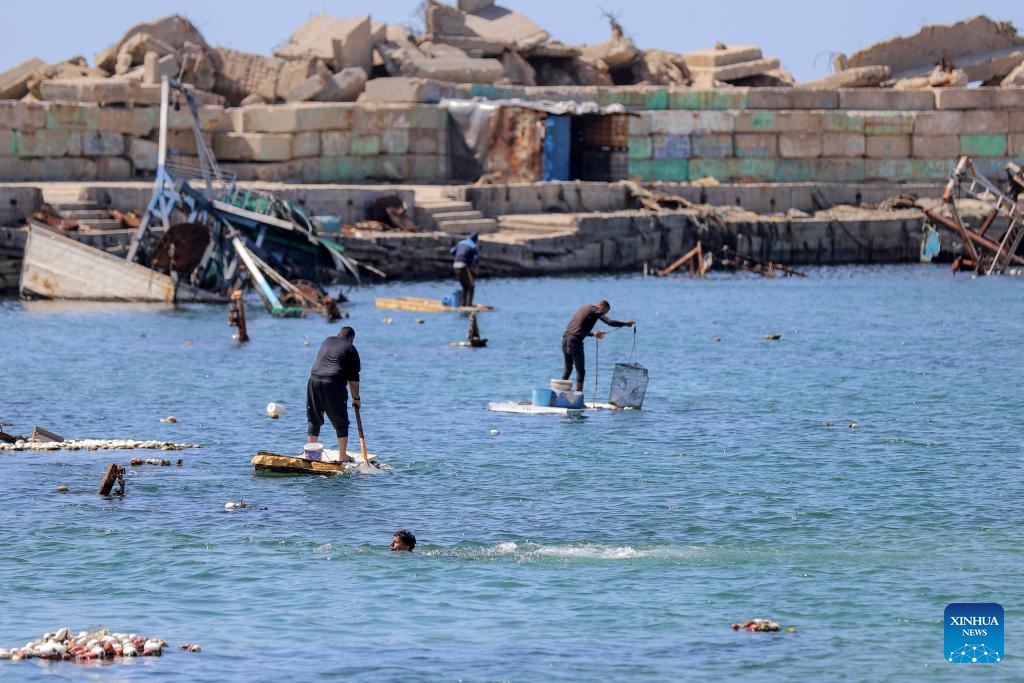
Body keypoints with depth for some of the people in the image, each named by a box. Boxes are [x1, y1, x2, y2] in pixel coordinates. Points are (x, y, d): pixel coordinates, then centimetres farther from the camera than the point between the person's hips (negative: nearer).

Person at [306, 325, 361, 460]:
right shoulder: (350, 349, 6)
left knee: (314, 420, 16)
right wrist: (356, 398, 15)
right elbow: (354, 378, 6)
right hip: (334, 385, -4)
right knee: (341, 423, 5)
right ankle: (342, 458, 2)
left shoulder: (327, 341, 20)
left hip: (314, 380, 4)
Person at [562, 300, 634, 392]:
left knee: (568, 368, 21)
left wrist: (593, 334, 29)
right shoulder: (595, 310, -1)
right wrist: (626, 324, 2)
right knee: (580, 371, -1)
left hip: (565, 338, 8)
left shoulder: (584, 308, 23)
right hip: (575, 341, -8)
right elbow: (610, 322, -10)